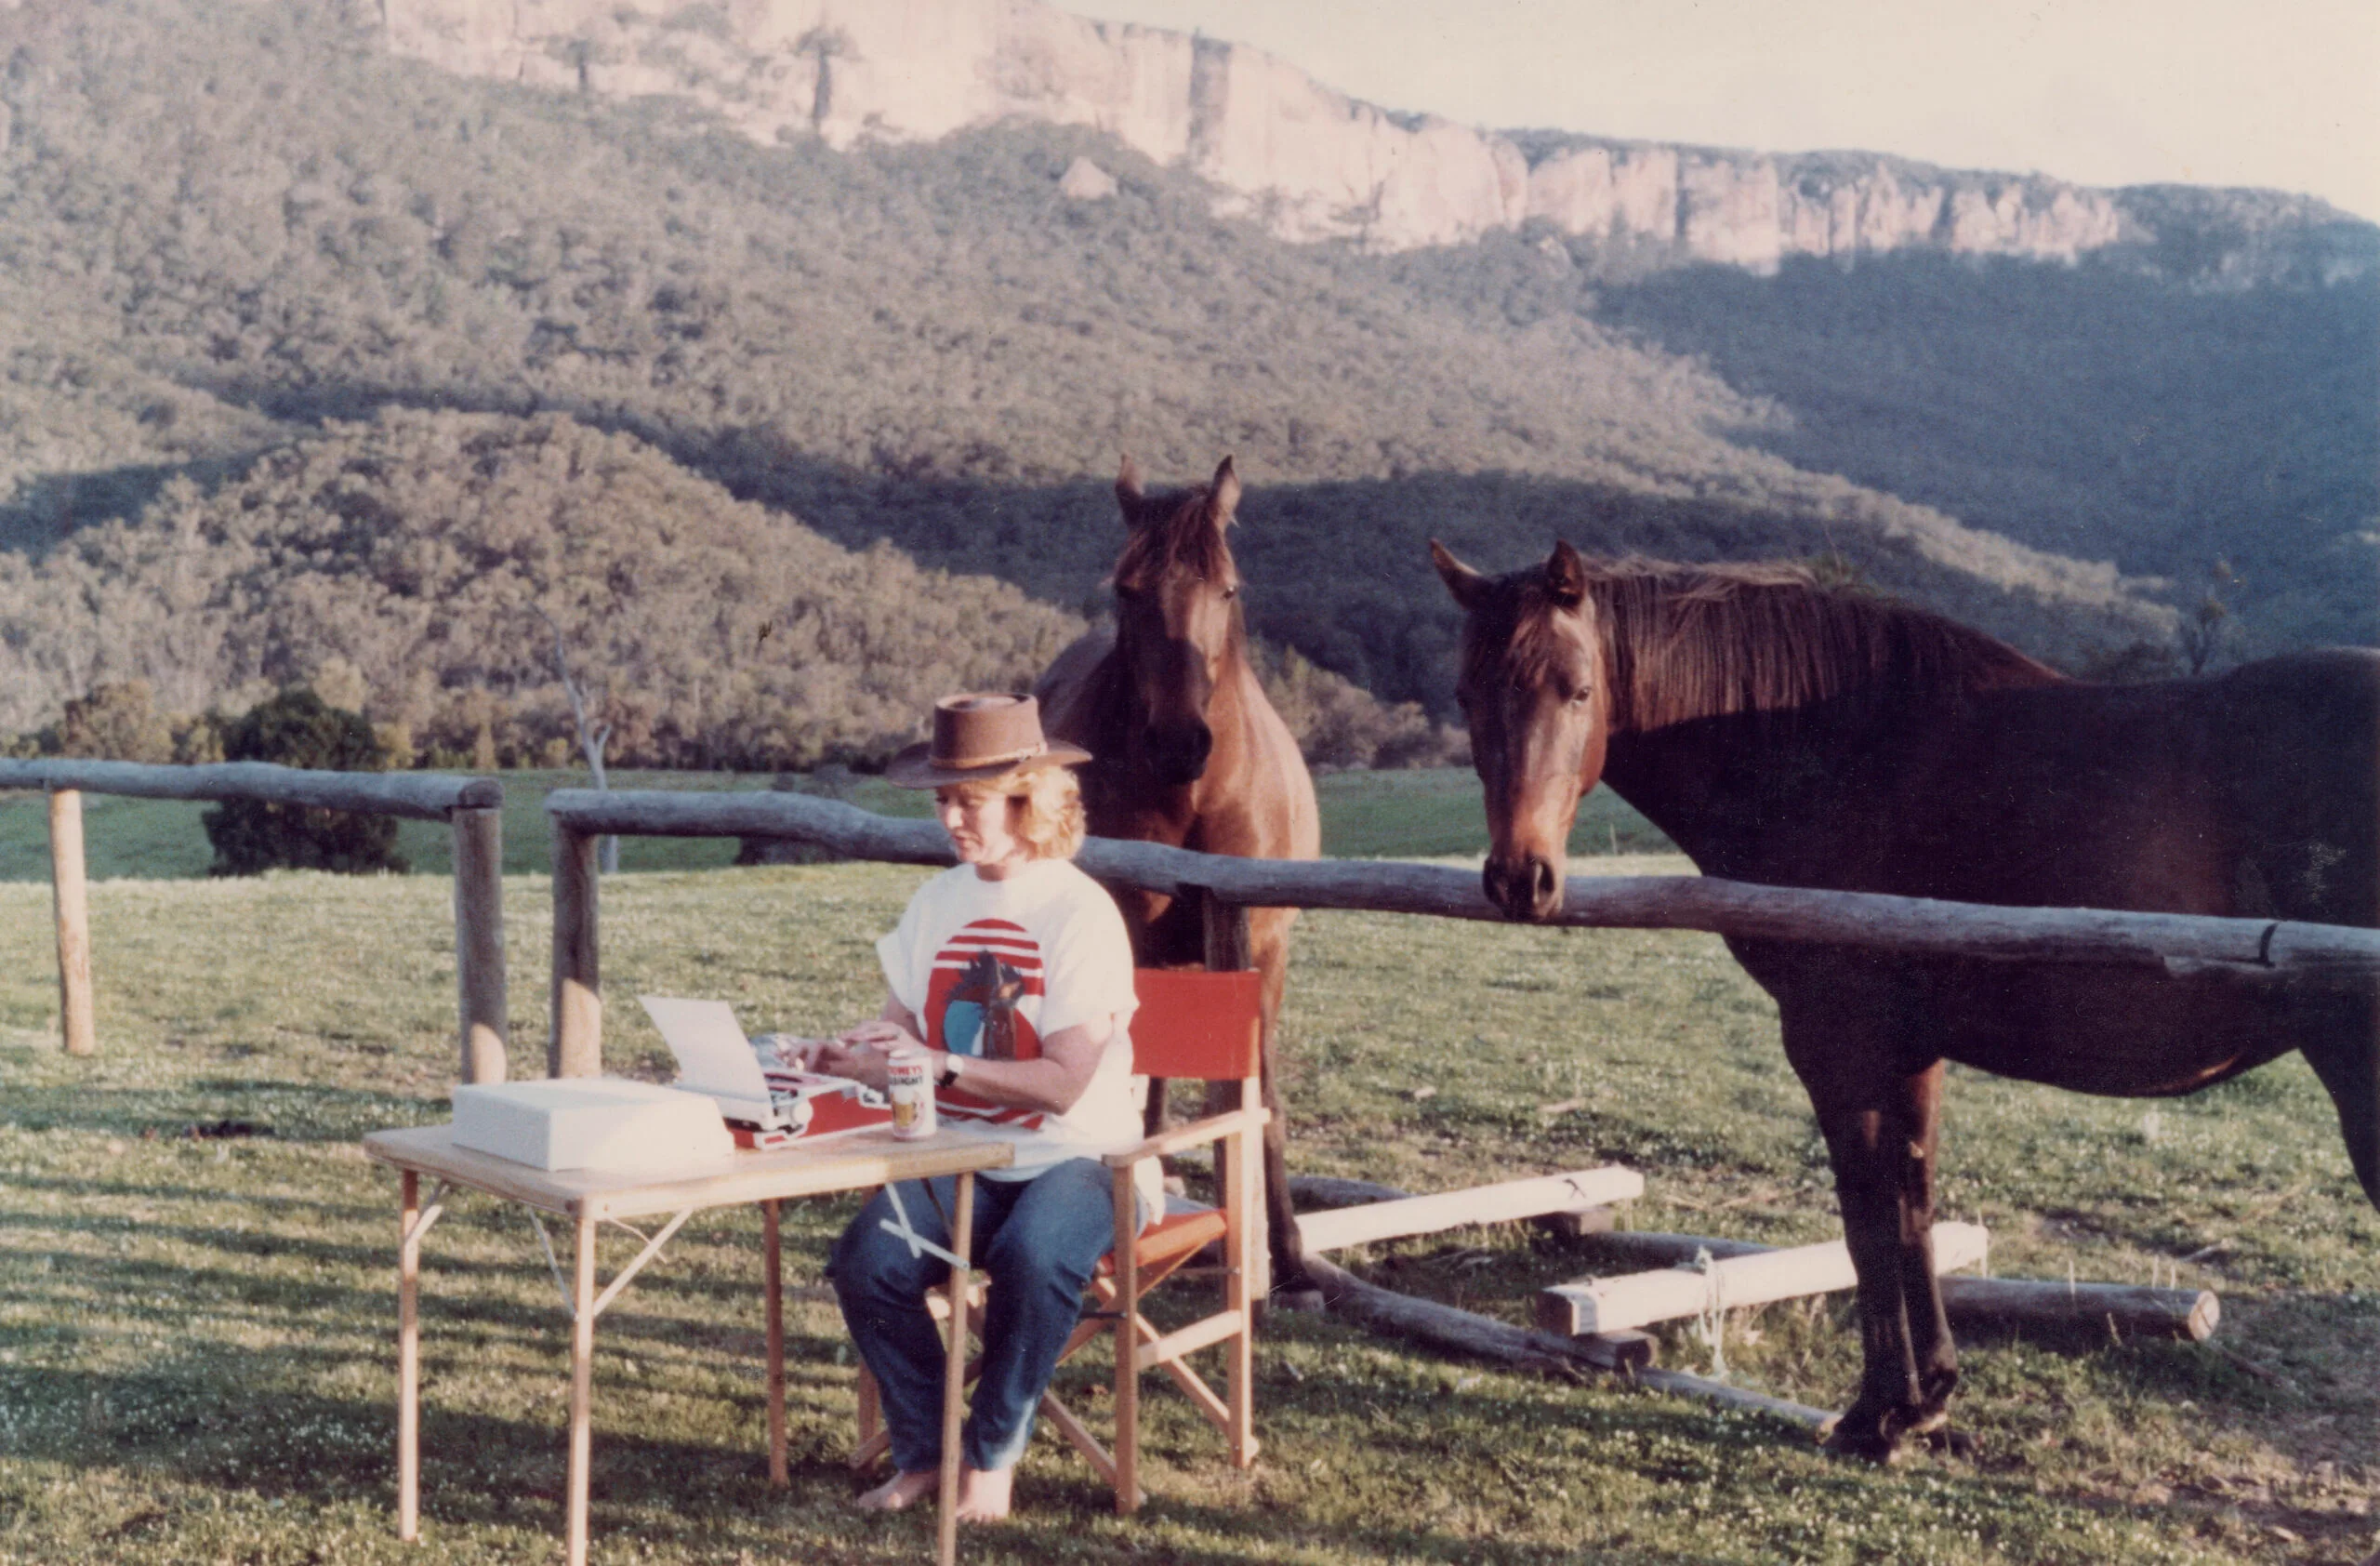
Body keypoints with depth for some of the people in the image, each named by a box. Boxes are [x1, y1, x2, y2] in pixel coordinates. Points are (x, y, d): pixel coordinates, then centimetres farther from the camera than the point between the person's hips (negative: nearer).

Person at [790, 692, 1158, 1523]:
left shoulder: (1080, 913, -12)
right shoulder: (937, 902, 8)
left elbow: (1062, 1082, -18)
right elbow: (899, 1028, 11)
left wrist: (938, 1066, -27)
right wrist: (848, 1050, -12)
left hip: (1075, 1155, -5)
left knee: (1032, 1259, -35)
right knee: (868, 1262, -22)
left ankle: (992, 1452, -7)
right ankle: (923, 1447, 2)